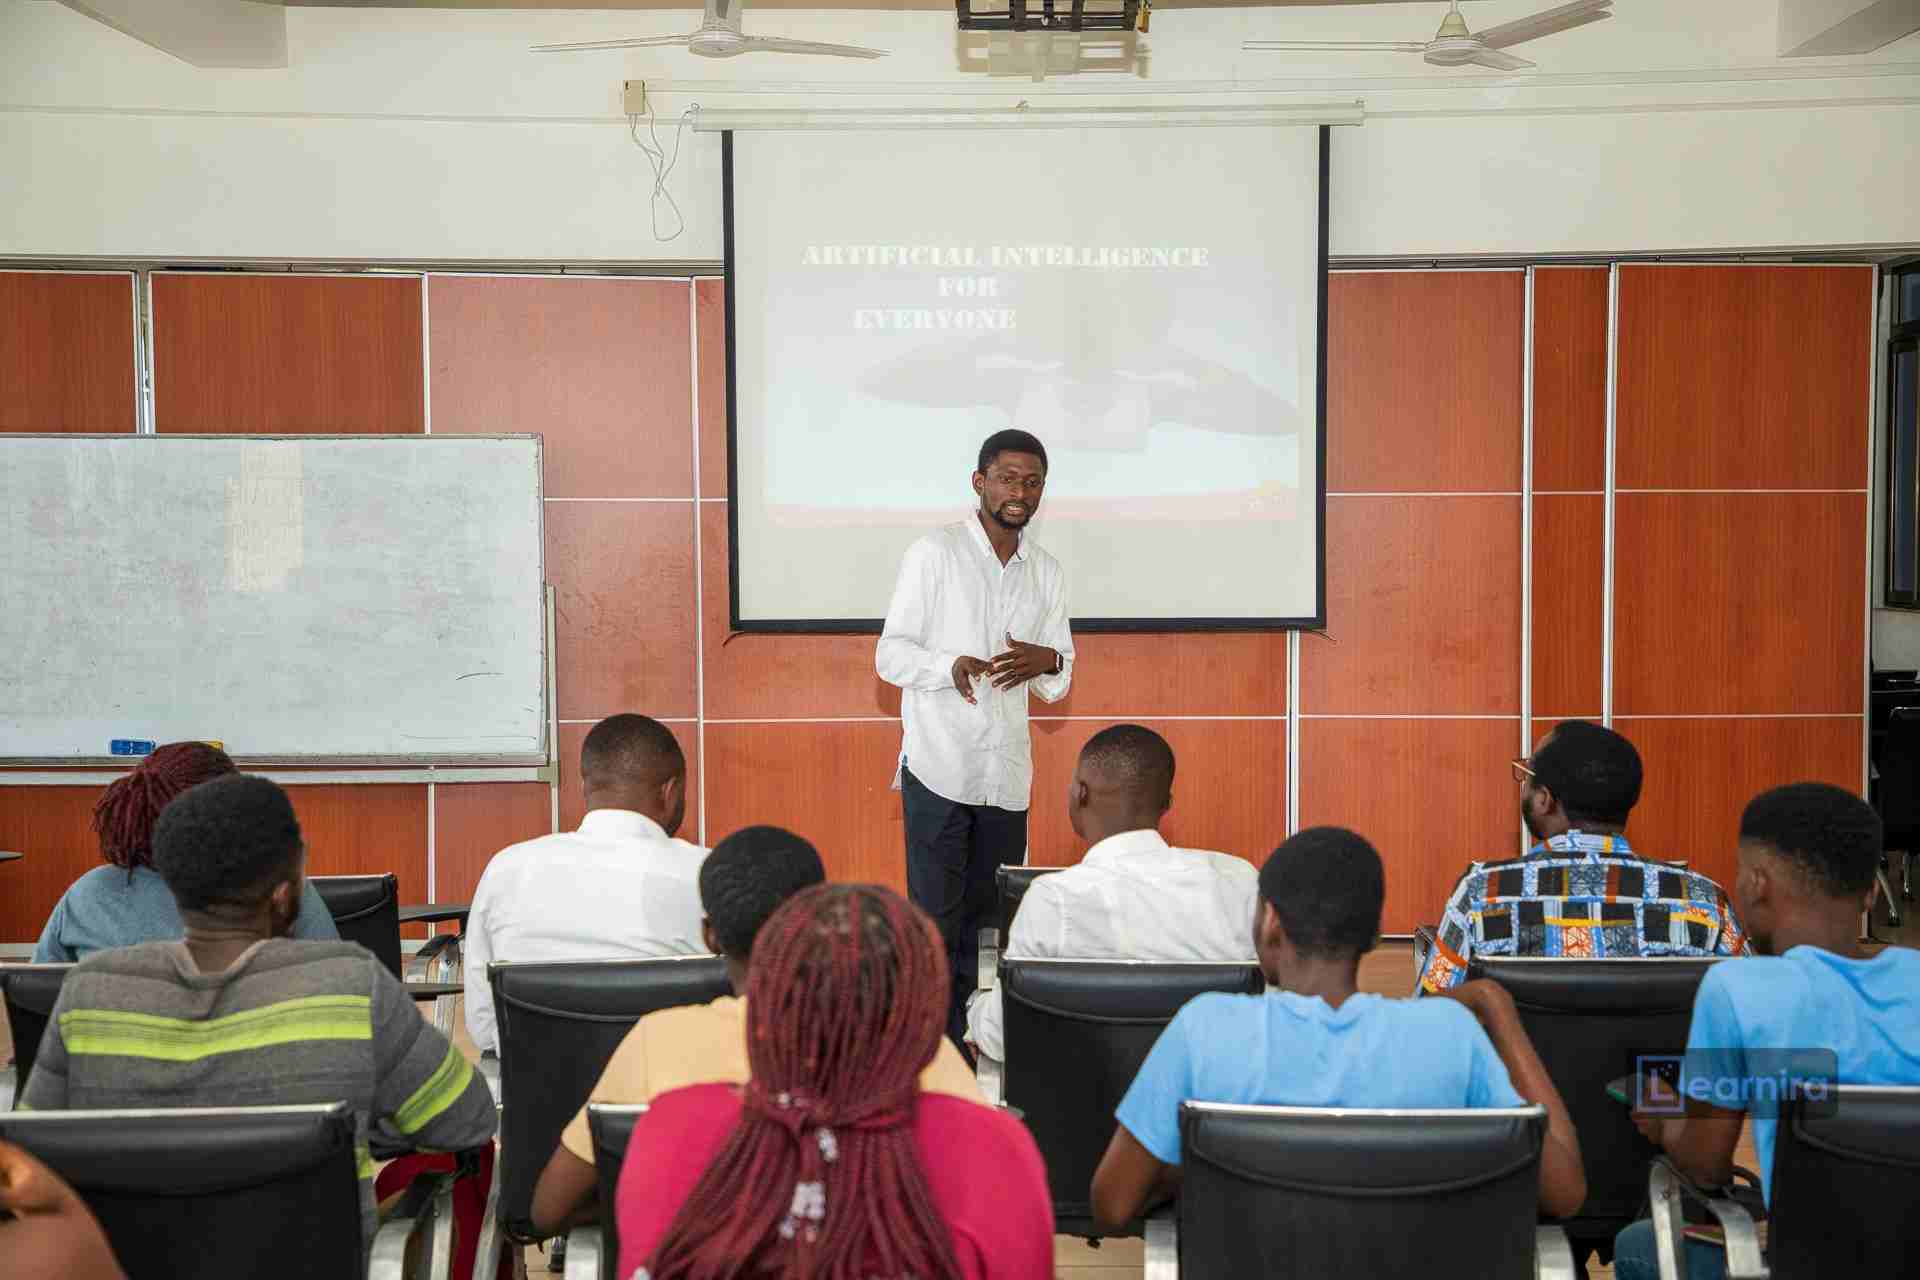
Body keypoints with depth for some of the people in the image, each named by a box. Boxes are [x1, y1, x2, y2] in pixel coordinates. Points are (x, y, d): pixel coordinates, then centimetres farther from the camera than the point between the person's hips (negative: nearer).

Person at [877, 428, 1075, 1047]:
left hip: (1007, 776, 5)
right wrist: (950, 666, -26)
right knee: (935, 919, -5)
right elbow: (890, 654, -6)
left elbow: (1058, 684, 16)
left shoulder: (1047, 572, 13)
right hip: (939, 769, -5)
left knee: (986, 920, 9)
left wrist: (1046, 663, -9)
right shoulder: (934, 553, -2)